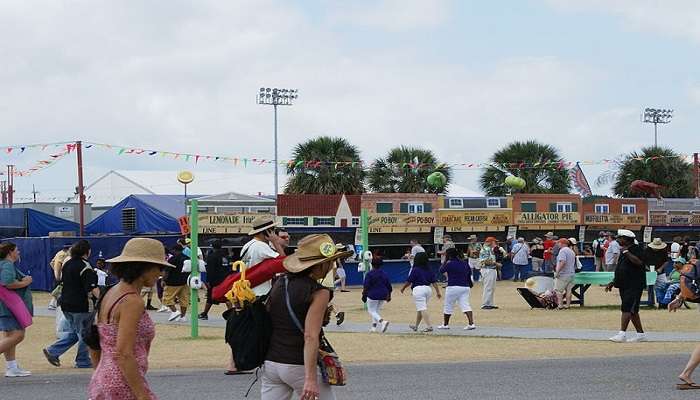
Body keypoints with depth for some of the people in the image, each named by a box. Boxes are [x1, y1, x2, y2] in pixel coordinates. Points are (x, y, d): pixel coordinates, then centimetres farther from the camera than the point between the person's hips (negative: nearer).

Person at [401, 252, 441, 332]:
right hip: (428, 289, 7)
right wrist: (438, 292, 8)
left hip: (418, 289, -7)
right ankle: (416, 326, 32)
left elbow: (409, 281, -4)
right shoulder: (429, 270, 10)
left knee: (422, 309, -9)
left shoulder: (415, 270, -7)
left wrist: (403, 288, 12)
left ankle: (429, 326, -21)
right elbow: (434, 282, 7)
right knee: (420, 309, 20)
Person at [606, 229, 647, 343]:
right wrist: (613, 283, 23)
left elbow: (639, 262, -26)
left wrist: (626, 252, -22)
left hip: (634, 285, -10)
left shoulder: (636, 249, -9)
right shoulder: (623, 251, 20)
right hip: (624, 286, 10)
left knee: (627, 309, -16)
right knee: (632, 311, 10)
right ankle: (641, 334, 15)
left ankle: (622, 333, -22)